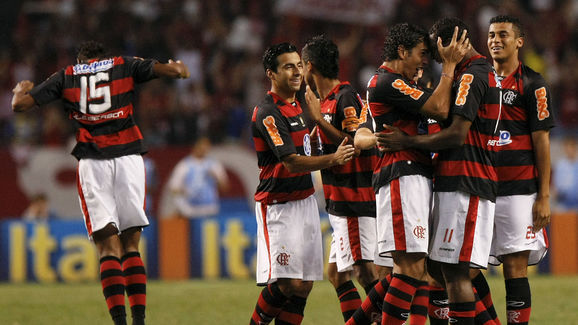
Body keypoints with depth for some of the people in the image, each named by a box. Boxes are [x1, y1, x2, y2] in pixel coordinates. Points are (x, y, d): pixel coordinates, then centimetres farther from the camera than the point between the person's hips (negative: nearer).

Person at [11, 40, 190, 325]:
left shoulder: (66, 76, 14)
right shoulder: (124, 66, 14)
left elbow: (20, 104, 9)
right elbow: (174, 69, 5)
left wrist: (22, 90, 32)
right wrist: (179, 68, 29)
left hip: (92, 161, 0)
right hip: (129, 155, 0)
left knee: (108, 247, -3)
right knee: (131, 245, 8)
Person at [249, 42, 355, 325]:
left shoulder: (296, 105, 14)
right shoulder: (268, 113, -16)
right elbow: (292, 163, -22)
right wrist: (333, 159, -30)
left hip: (305, 200, 9)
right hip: (279, 204, -9)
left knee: (304, 284, 3)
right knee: (287, 282, -16)